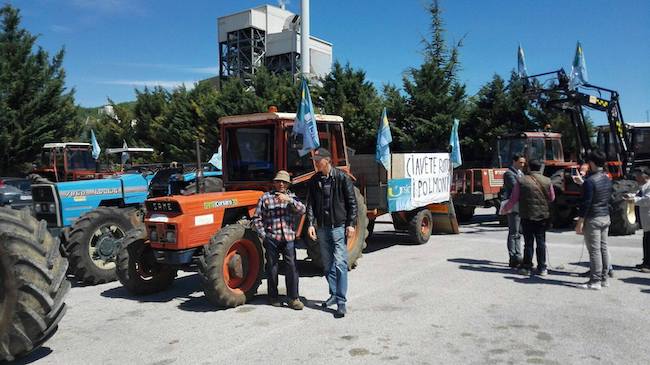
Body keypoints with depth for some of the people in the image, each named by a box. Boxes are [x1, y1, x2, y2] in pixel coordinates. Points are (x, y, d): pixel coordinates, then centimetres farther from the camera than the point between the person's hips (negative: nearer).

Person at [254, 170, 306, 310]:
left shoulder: (292, 197, 12)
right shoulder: (265, 197, 5)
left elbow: (302, 210, -6)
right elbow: (258, 218, 5)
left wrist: (289, 200, -20)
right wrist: (263, 235, -2)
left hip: (288, 238, 1)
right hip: (271, 238, -1)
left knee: (291, 266, -4)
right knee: (272, 267, 7)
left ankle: (293, 298, 3)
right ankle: (273, 297, 20)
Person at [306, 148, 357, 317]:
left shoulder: (342, 178, -6)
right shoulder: (313, 181, 6)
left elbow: (352, 202, -4)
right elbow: (310, 204, 6)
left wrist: (351, 224, -9)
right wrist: (310, 224, -4)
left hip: (339, 226, -5)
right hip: (322, 227, 5)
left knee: (340, 264, -8)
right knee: (328, 264, 13)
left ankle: (341, 301, -3)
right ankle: (334, 295, 27)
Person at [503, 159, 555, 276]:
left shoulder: (521, 181, -7)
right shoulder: (547, 181, 0)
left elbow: (514, 199, -3)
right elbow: (552, 198, 9)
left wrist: (506, 209, 13)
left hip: (527, 216, -2)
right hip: (543, 215, 2)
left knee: (528, 242, 5)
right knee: (541, 242, 9)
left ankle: (527, 267, 9)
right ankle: (542, 268, 11)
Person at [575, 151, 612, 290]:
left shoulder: (590, 181, -17)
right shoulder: (607, 179, 9)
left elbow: (586, 203, -20)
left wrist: (580, 222, -15)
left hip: (593, 219, -8)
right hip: (606, 217, 8)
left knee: (594, 250, -5)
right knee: (603, 248, 13)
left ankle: (595, 281, -1)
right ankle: (604, 278, 20)